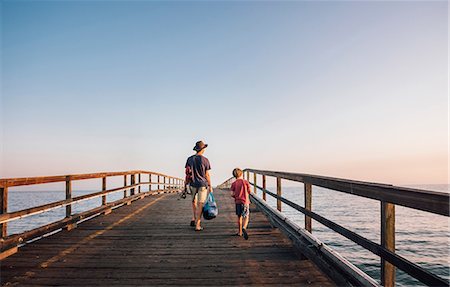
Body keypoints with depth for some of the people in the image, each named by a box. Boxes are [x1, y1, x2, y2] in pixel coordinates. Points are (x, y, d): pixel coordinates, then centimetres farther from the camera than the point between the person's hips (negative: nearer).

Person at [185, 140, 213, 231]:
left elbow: (187, 173, 3)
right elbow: (207, 174, -7)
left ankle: (193, 219, 20)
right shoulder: (205, 160, -9)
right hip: (203, 184, -3)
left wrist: (186, 184, 11)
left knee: (194, 201, 26)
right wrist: (210, 186, 1)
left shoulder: (189, 159, 1)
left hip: (193, 184, 3)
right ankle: (197, 225, 2)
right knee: (200, 204, 2)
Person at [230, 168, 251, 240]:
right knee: (246, 217, 1)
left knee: (239, 217, 15)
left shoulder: (234, 183, 0)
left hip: (238, 202, 2)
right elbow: (249, 192, 0)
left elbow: (232, 194, -4)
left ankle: (240, 232, 21)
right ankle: (244, 228, -26)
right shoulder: (245, 182, -3)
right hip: (245, 201, -2)